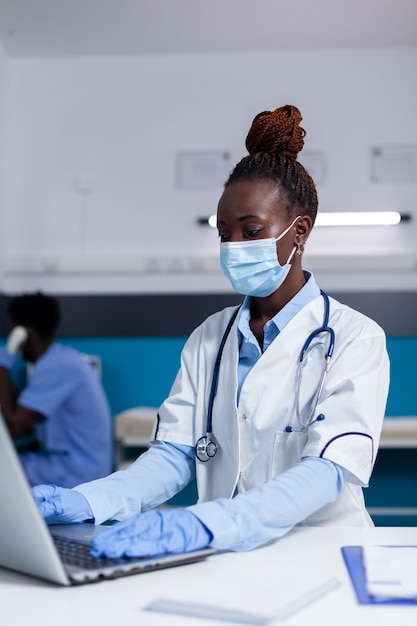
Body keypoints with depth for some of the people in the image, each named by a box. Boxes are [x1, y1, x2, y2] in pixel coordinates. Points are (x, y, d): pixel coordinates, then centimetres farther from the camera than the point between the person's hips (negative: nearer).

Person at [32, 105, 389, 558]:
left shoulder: (355, 339, -6)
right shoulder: (209, 338, 10)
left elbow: (328, 469, -19)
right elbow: (175, 453, 1)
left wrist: (204, 524, -36)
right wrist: (87, 502, -19)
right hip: (226, 562, 4)